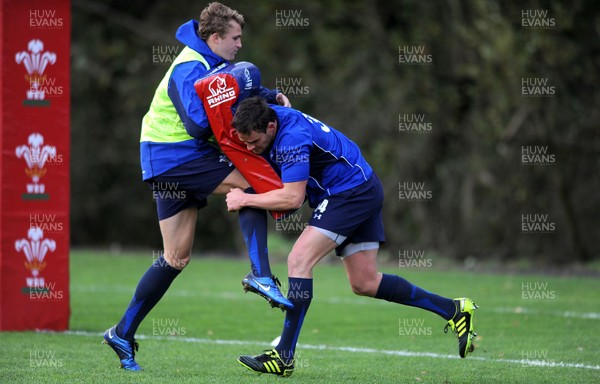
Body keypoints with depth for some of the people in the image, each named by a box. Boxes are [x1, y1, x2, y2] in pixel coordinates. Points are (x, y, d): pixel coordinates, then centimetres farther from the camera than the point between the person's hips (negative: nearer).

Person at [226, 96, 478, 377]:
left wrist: (245, 199, -18)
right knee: (365, 284, 9)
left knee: (299, 260, -18)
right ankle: (454, 310, 16)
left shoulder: (292, 137, -27)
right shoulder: (265, 121, 0)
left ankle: (284, 357, -19)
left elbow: (292, 198, -27)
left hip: (354, 192, -10)